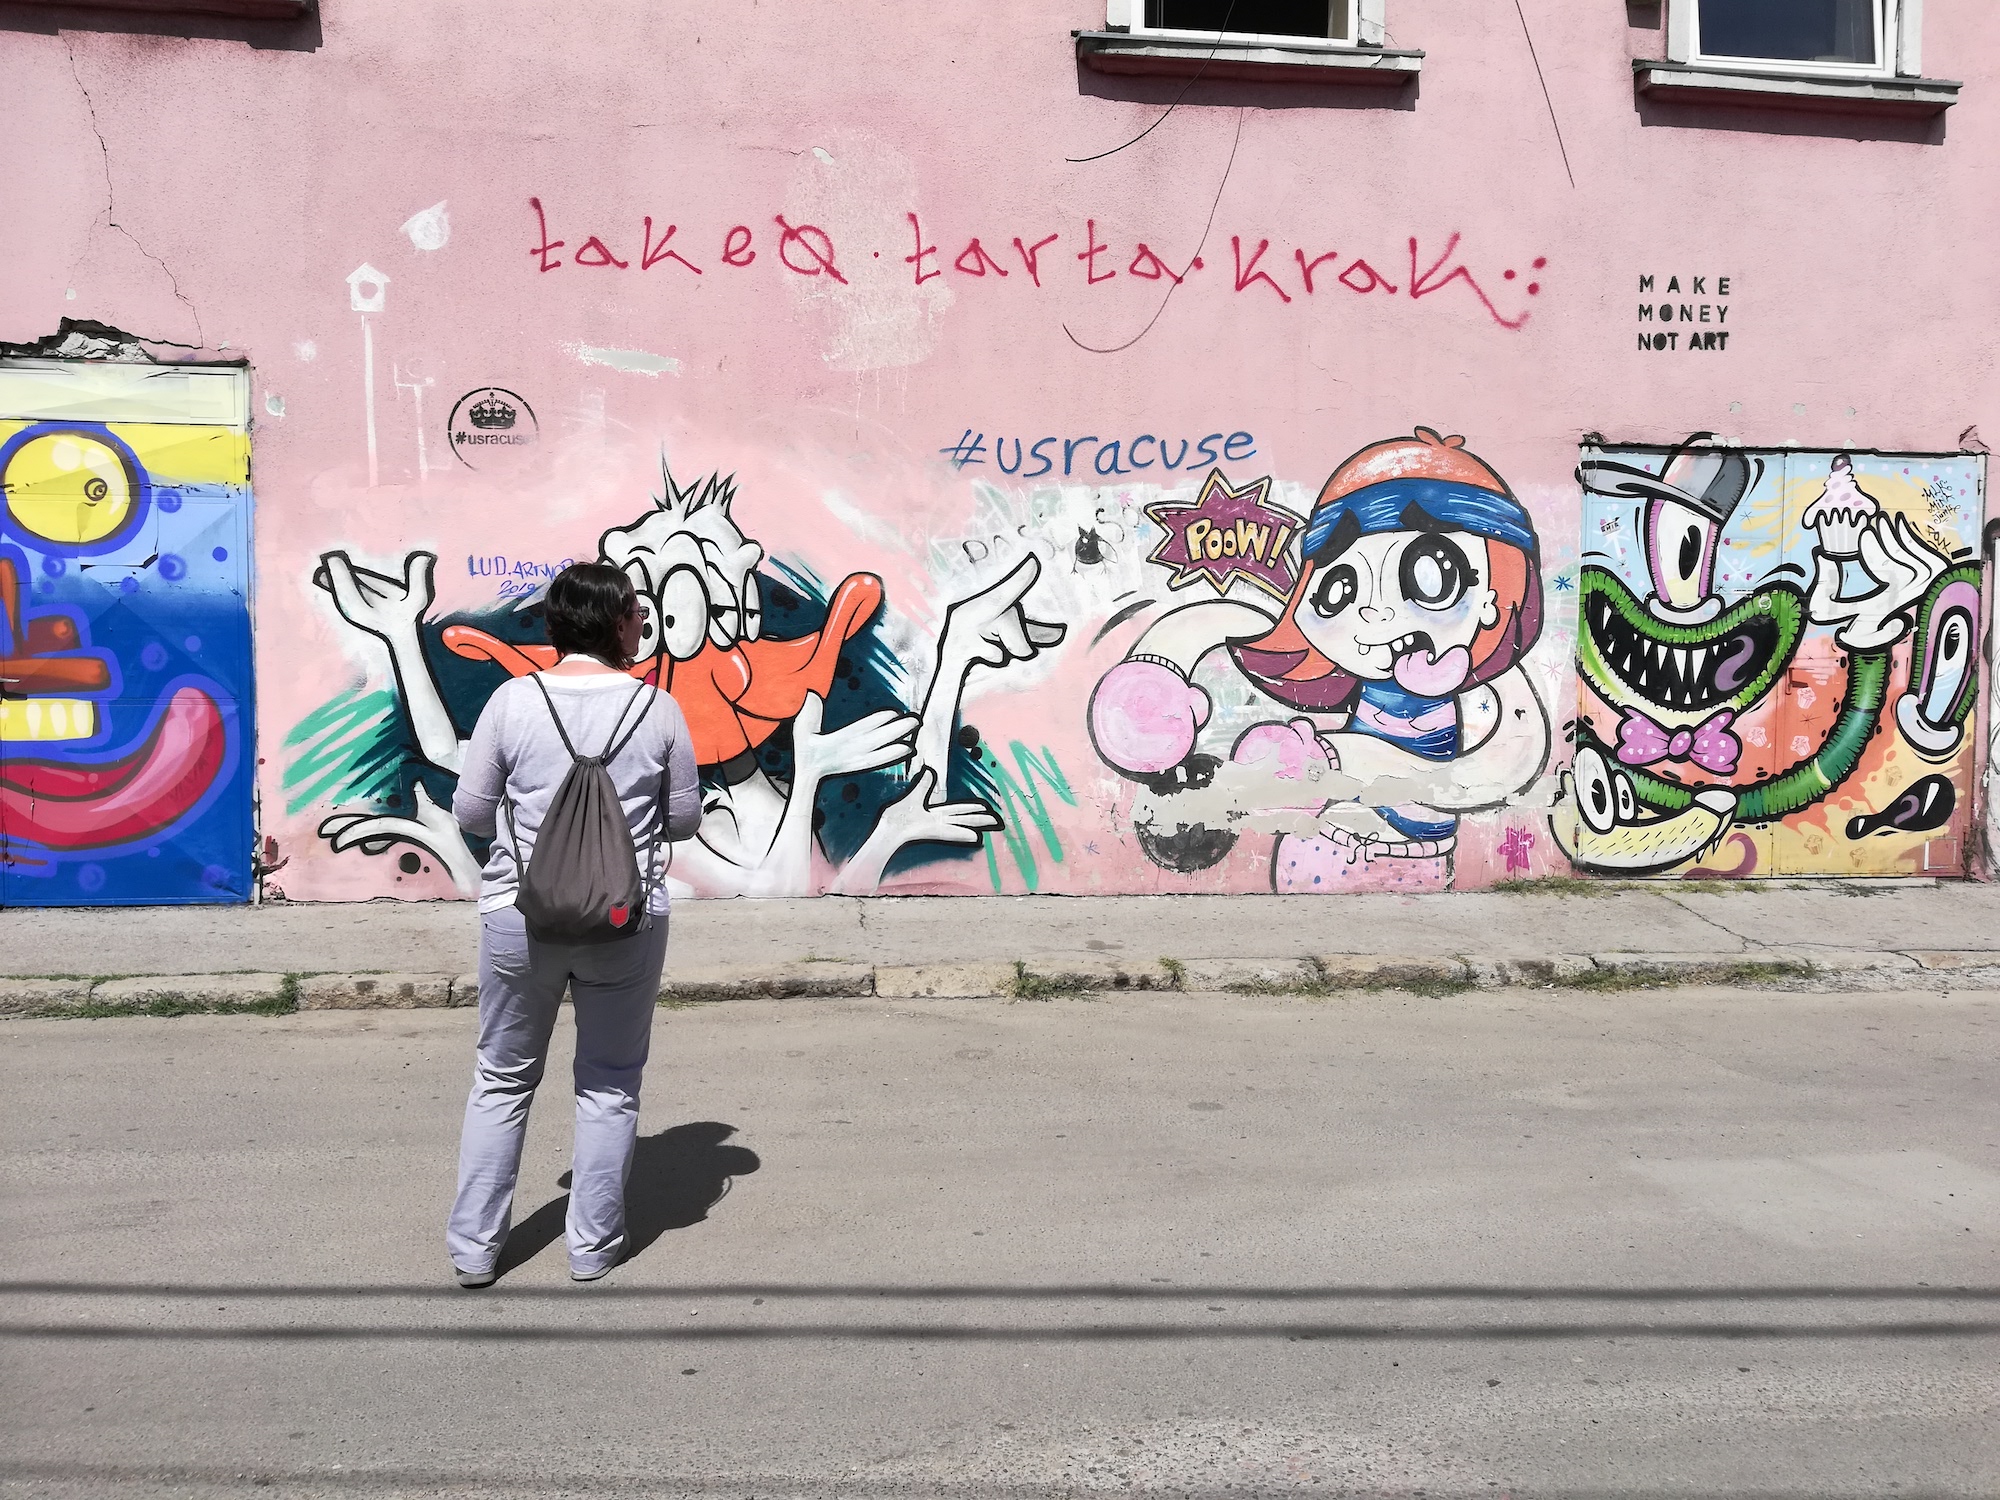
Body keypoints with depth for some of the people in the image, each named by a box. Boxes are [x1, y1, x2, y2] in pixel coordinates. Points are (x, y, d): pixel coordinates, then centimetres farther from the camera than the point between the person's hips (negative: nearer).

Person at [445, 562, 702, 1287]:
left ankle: (473, 1247, 24)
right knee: (610, 1085, 14)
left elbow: (470, 813, 0)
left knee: (502, 1080, 17)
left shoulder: (512, 701, -5)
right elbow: (684, 820, 3)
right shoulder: (658, 708, -5)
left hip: (522, 915, 1)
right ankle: (593, 1245, 23)